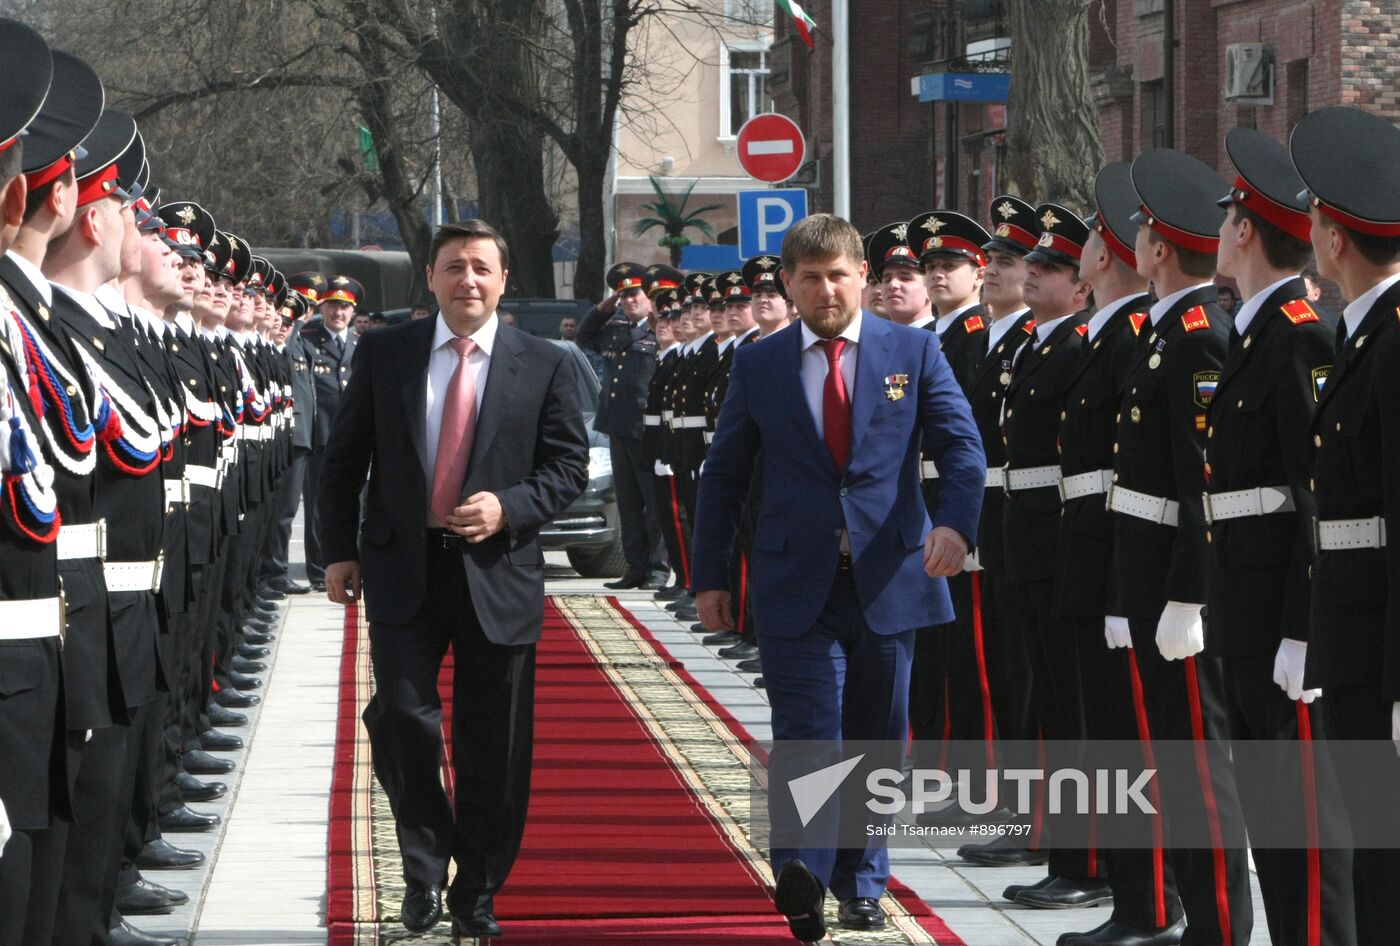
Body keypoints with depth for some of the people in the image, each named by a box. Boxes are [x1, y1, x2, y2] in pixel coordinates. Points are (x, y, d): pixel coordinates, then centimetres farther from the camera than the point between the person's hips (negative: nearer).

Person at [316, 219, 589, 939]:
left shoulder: (544, 365, 2)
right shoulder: (384, 354, 5)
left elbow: (569, 468, 3)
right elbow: (343, 459, 9)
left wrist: (509, 507, -14)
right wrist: (340, 550, 3)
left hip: (497, 574, 0)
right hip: (402, 567, 0)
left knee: (493, 745, 4)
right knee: (402, 718, -11)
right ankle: (426, 869, 11)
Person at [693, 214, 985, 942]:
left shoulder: (913, 351, 5)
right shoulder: (758, 366, 6)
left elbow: (962, 445, -2)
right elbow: (724, 475, 11)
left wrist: (956, 520, -21)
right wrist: (710, 574, 7)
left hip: (888, 580, 1)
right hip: (796, 585, -1)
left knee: (877, 739, 9)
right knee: (807, 732, -15)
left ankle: (861, 887, 21)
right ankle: (801, 874, -26)